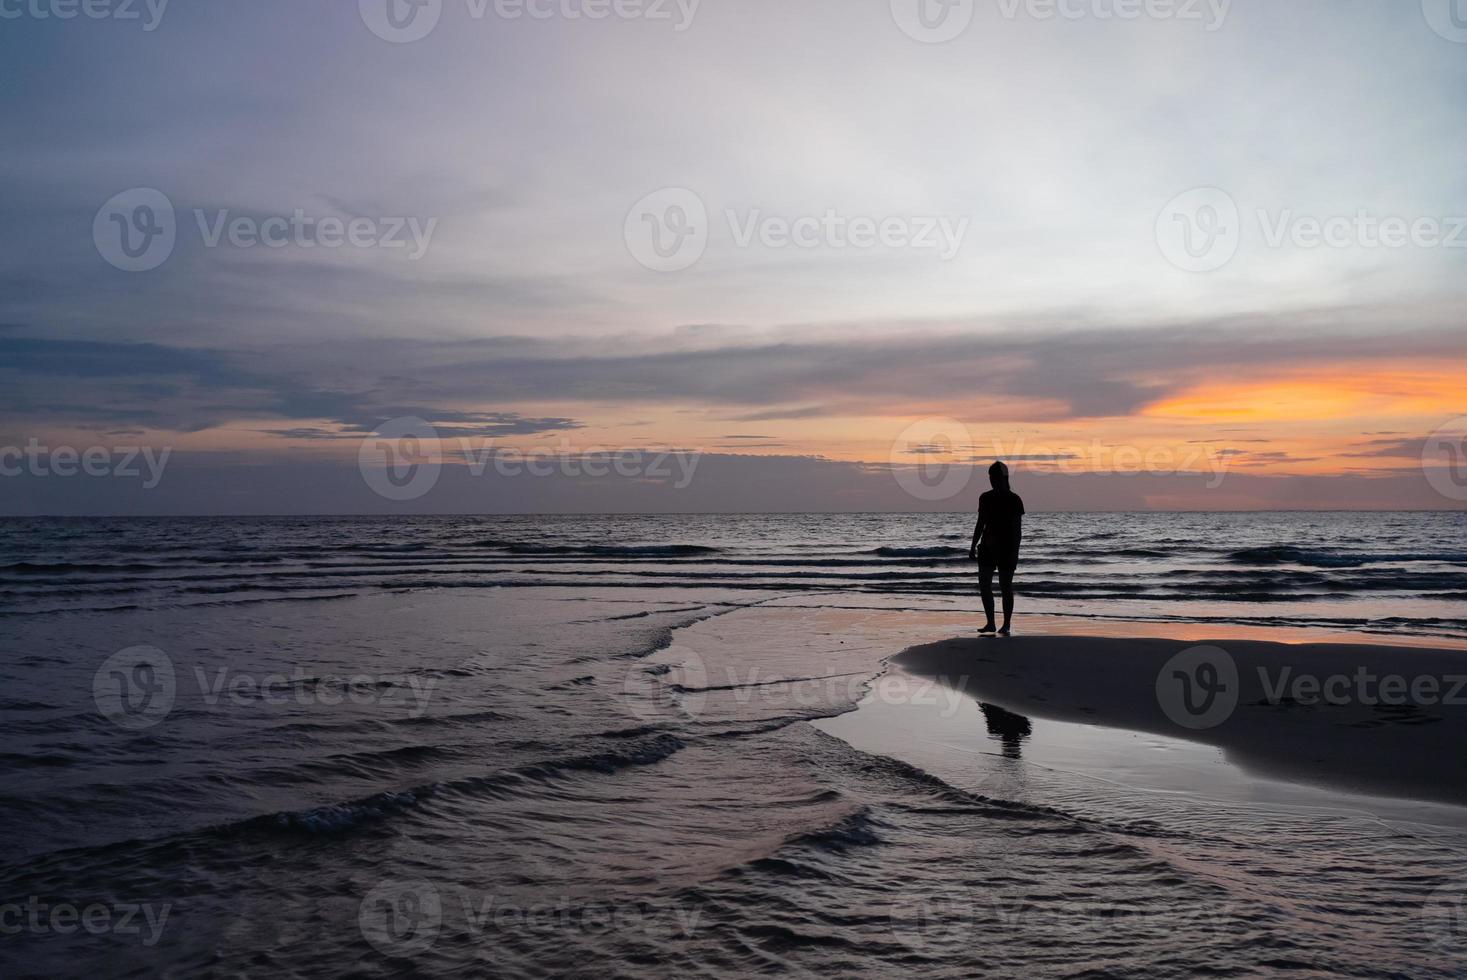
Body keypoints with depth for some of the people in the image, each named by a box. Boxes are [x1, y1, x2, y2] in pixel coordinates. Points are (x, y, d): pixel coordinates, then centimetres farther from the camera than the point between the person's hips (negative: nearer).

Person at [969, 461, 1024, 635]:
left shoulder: (1014, 500, -6)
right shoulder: (985, 498, 8)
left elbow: (1018, 528, -8)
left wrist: (1015, 551, -14)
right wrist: (973, 547, 12)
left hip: (1007, 548, -5)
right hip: (987, 547, 5)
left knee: (1006, 586, -1)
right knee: (984, 583, 1)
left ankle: (1006, 625, 6)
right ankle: (990, 623, 11)